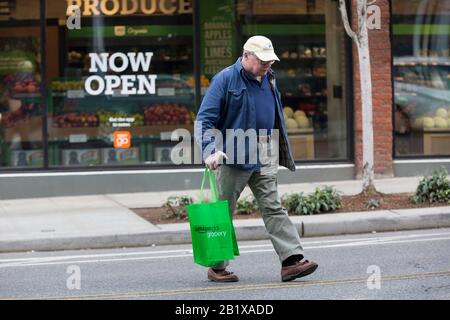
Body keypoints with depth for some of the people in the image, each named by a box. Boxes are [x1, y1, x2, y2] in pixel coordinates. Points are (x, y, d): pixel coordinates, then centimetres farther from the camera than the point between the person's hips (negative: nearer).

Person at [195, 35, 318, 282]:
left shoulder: (268, 79, 12)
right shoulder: (225, 79, -9)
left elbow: (276, 117, 22)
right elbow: (204, 120, -14)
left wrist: (282, 153, 21)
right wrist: (210, 150, -27)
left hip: (263, 158, 6)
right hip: (232, 156, -5)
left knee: (273, 209, -2)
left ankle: (292, 260, -8)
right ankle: (216, 267, 15)